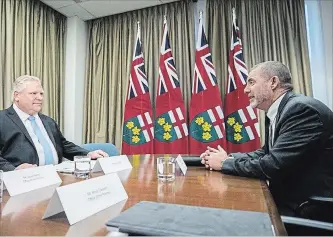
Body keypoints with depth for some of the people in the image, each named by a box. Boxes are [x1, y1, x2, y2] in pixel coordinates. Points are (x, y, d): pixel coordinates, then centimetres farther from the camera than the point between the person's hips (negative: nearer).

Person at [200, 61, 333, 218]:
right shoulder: (276, 113, 7)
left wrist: (225, 163, -15)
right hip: (288, 199, 7)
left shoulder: (303, 109, -22)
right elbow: (266, 153, 10)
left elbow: (273, 165, -28)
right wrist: (228, 157, -5)